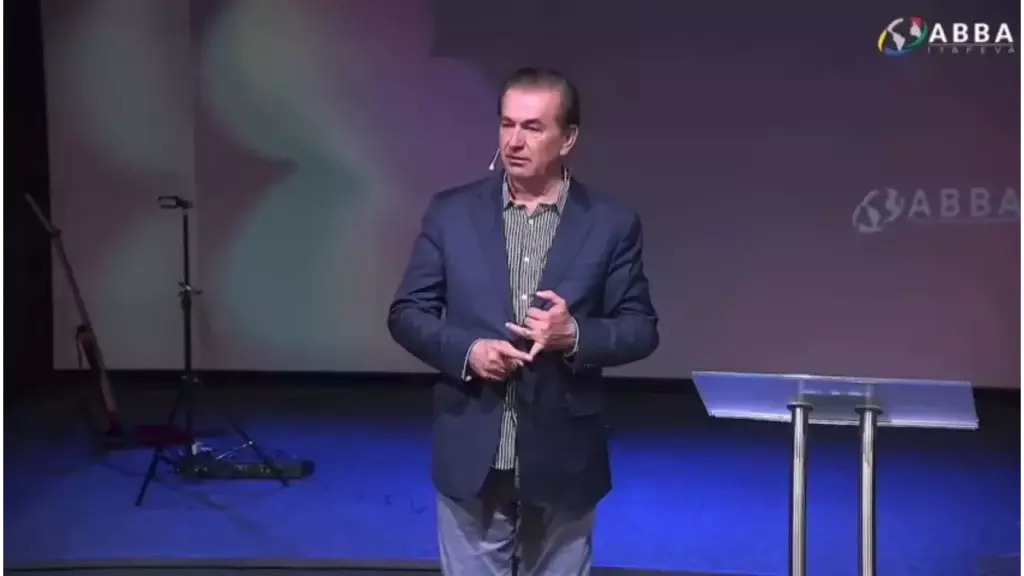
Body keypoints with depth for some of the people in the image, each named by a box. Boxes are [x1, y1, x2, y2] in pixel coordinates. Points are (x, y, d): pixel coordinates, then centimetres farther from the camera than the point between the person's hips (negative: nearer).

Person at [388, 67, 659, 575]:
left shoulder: (611, 223, -2)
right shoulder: (451, 213, 0)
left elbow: (640, 329, 0)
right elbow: (406, 313, 2)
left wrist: (574, 335, -20)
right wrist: (466, 351, -16)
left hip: (562, 460, 0)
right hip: (471, 456, 1)